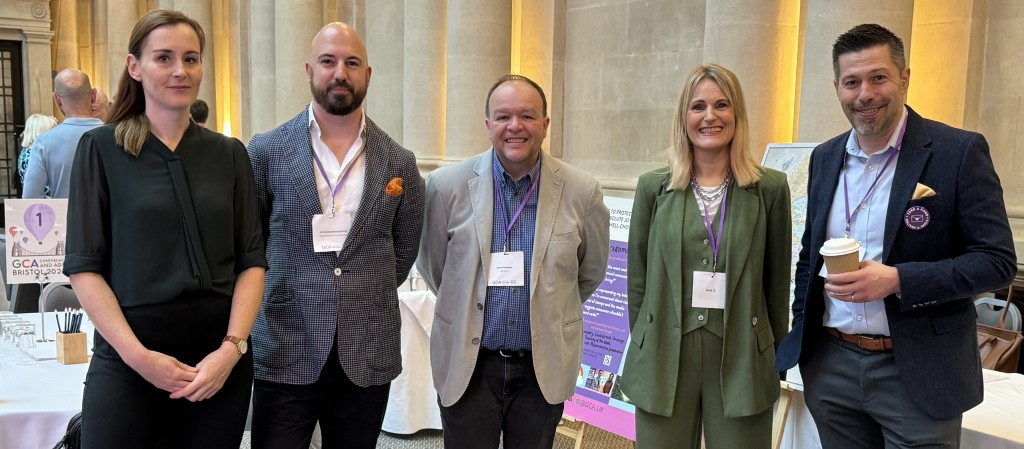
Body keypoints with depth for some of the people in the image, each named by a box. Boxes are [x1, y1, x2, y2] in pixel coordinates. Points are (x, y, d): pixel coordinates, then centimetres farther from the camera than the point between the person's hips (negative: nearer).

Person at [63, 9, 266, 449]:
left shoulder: (229, 154, 6)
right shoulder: (101, 149, 0)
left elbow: (252, 260, 3)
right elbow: (83, 265, -4)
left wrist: (232, 348, -9)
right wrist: (137, 354, -14)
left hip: (220, 358, 2)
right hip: (127, 362, -2)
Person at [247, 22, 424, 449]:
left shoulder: (399, 163, 3)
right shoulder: (266, 151, -1)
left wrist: (370, 295, 8)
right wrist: (287, 290, 5)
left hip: (368, 359, 2)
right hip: (285, 356, -1)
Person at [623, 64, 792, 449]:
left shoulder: (770, 188, 0)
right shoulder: (653, 187, 2)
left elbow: (777, 283, 5)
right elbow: (637, 277, 6)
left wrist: (776, 358, 7)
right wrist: (644, 347, 6)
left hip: (742, 363, 0)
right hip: (663, 362, 1)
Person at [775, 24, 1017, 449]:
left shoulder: (960, 151, -8)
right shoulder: (825, 157, 7)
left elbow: (997, 260, -11)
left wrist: (896, 280, -23)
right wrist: (800, 337, 11)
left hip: (918, 373, -4)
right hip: (831, 366, 4)